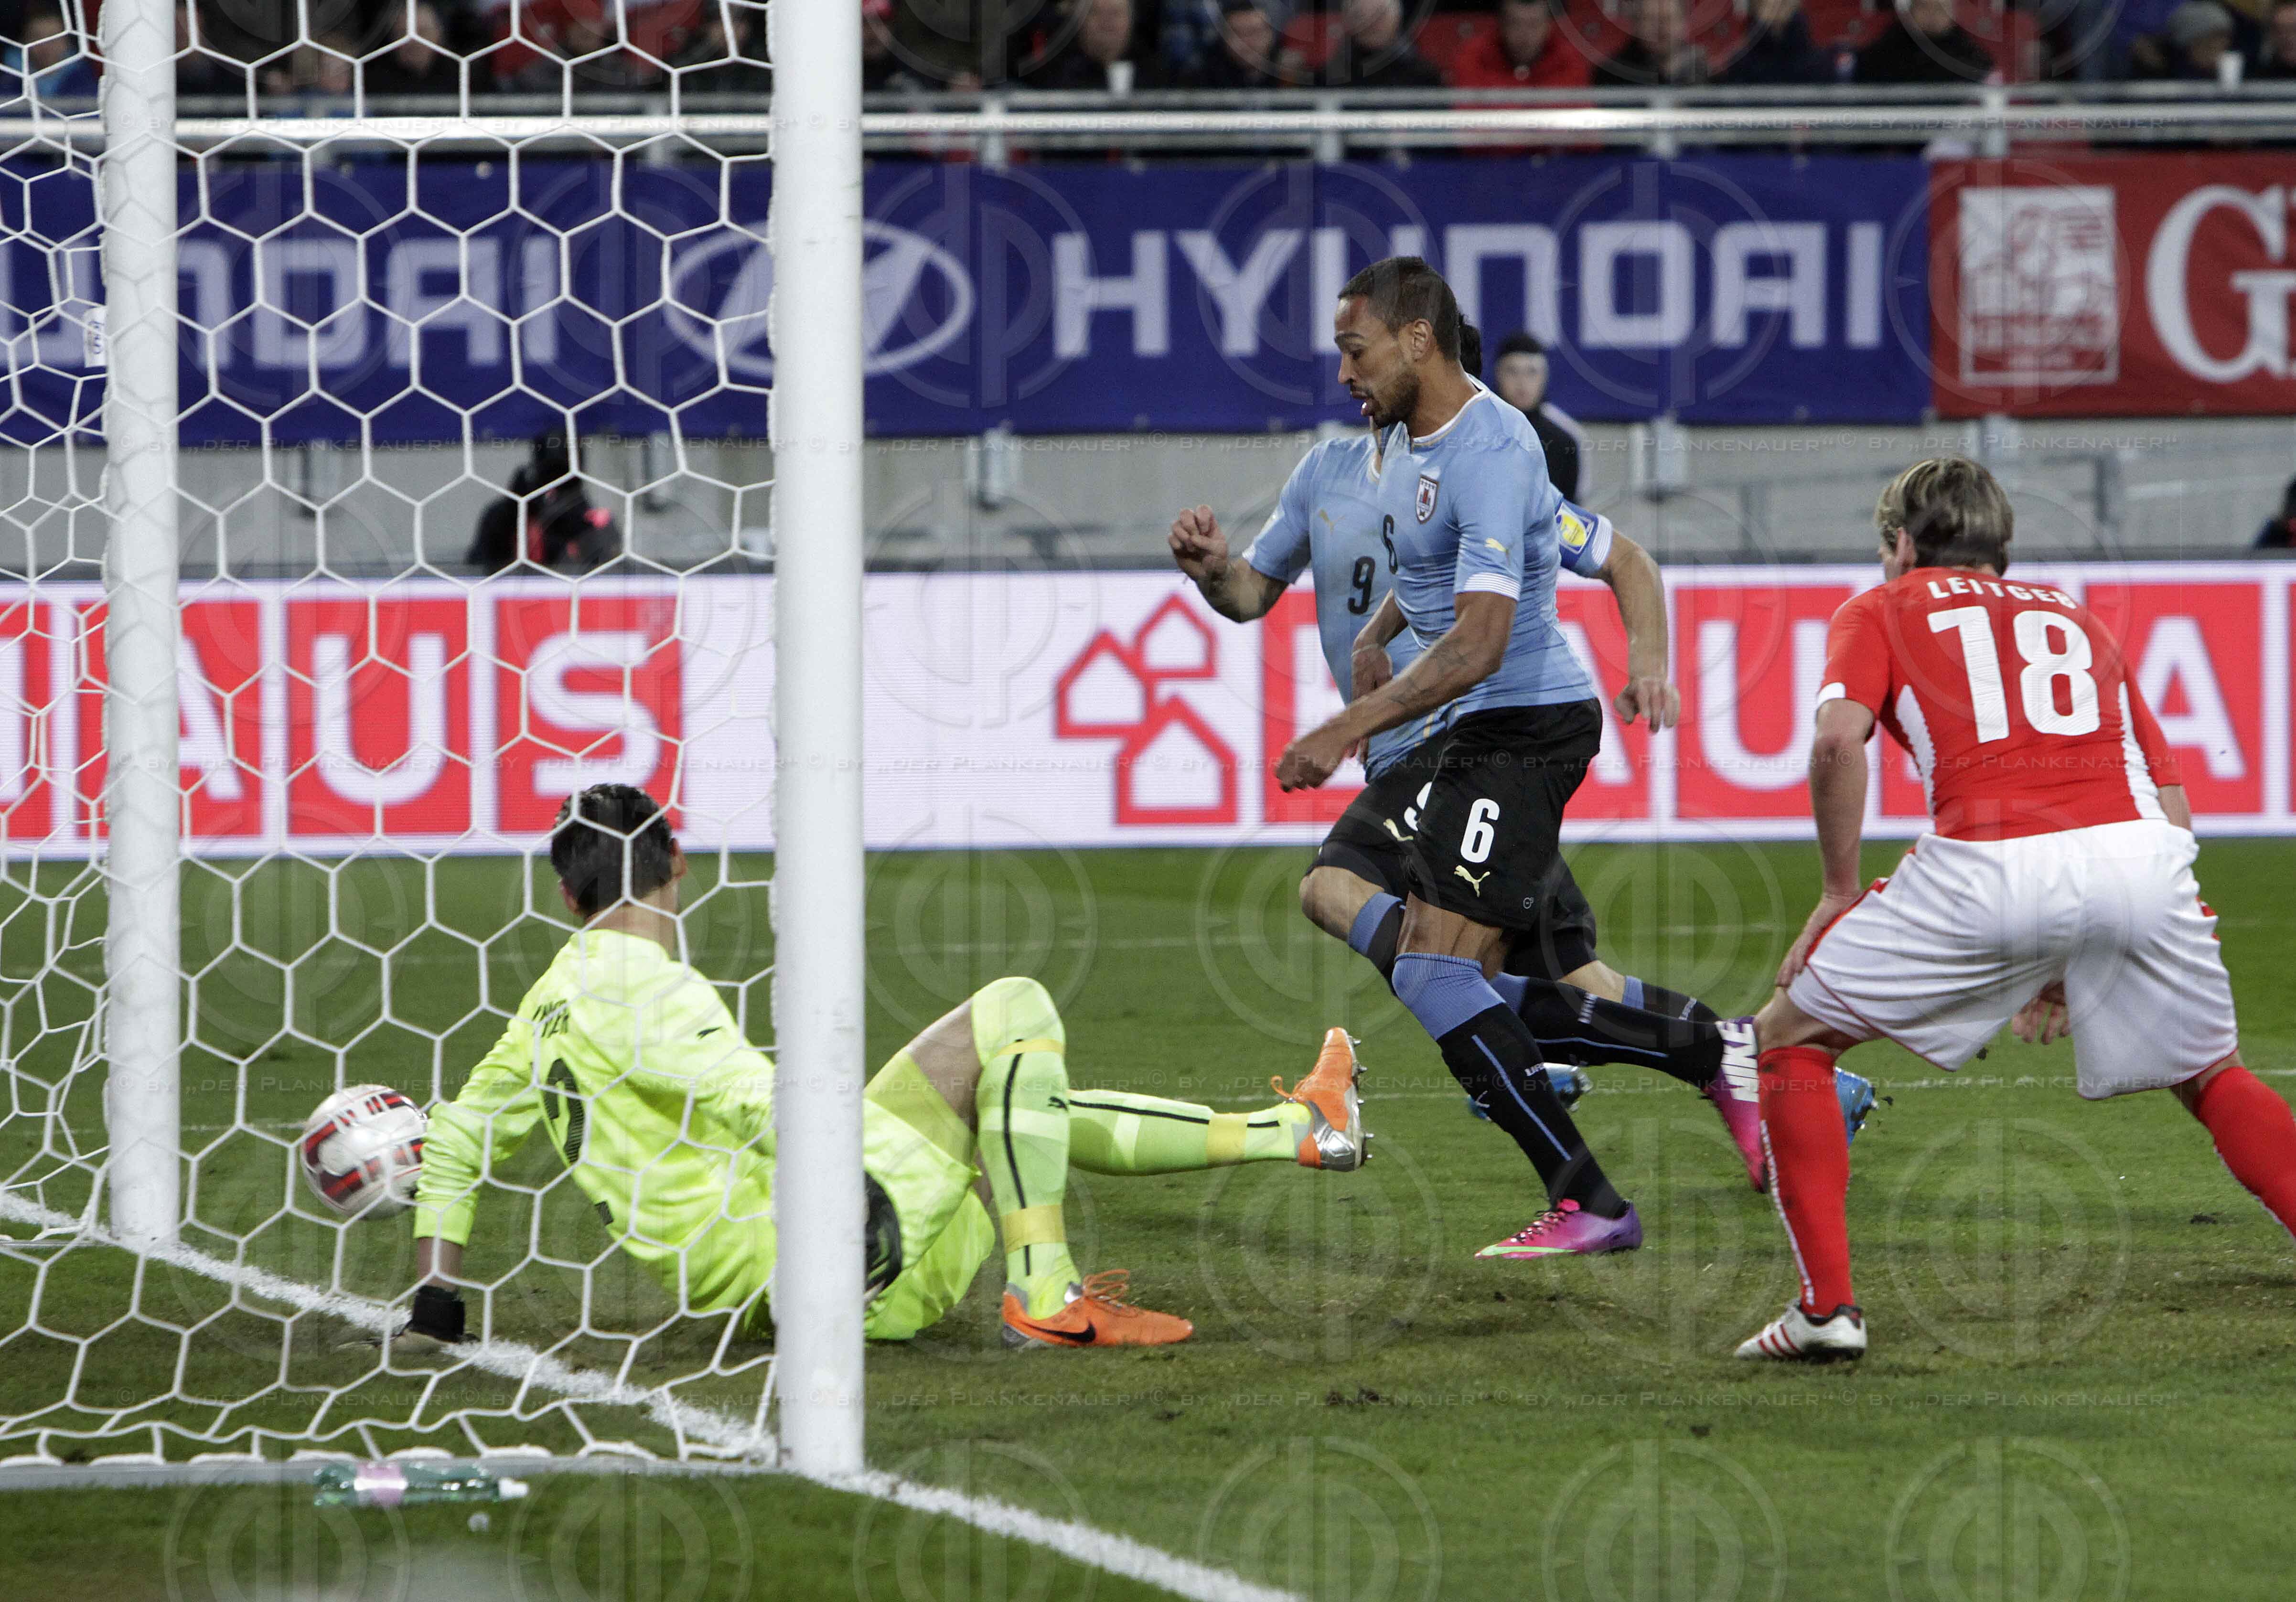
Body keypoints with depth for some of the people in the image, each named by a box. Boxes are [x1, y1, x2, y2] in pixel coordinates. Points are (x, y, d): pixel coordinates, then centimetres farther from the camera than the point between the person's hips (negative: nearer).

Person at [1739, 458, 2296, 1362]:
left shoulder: (1881, 611, 22)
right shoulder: (2075, 618, 33)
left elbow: (1838, 737, 0)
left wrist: (1838, 894, 10)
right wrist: (2074, 967, 32)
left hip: (1988, 866, -3)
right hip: (2140, 848, 3)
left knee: (1792, 1036, 16)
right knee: (2211, 1079, 25)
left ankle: (1827, 1306, 6)